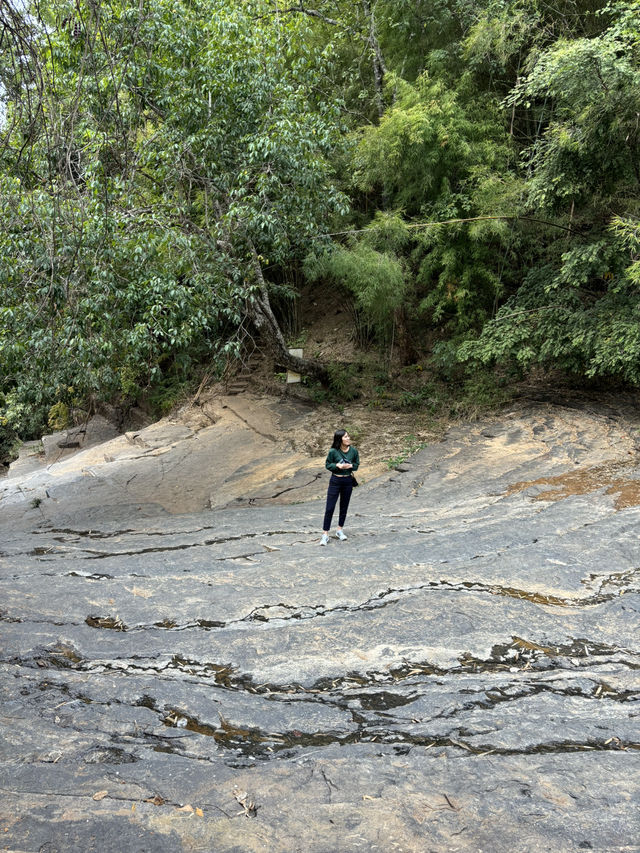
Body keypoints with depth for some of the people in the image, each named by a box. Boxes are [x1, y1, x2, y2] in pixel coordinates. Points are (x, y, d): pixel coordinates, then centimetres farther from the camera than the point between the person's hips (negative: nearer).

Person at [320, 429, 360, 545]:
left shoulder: (353, 451, -5)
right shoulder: (333, 452, -13)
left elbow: (357, 465, 5)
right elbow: (327, 465, -3)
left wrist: (350, 466, -15)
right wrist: (337, 465, -21)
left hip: (348, 481, 3)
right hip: (335, 481, -3)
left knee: (344, 507, 14)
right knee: (330, 508, -3)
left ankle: (340, 530, 31)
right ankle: (325, 534, 3)